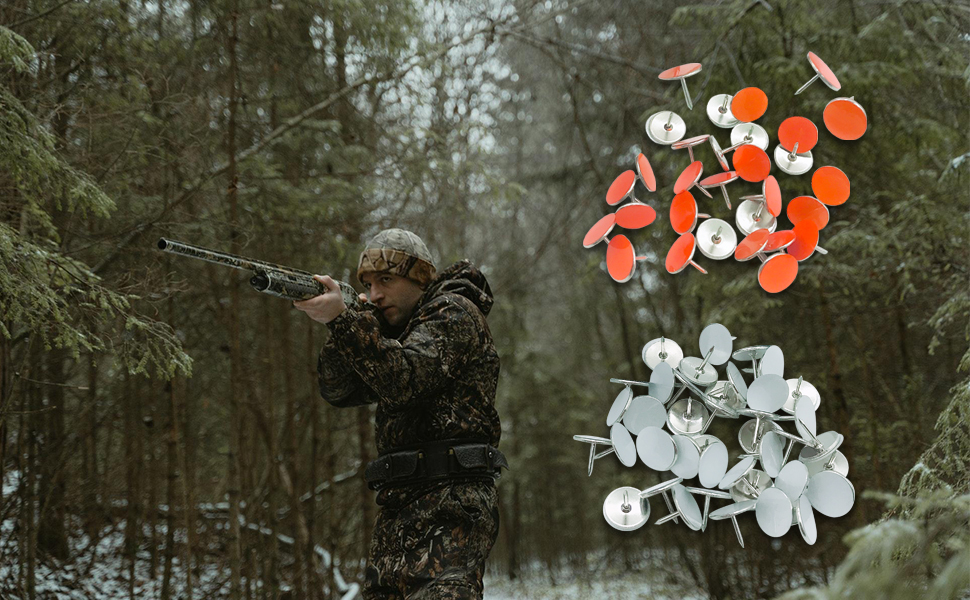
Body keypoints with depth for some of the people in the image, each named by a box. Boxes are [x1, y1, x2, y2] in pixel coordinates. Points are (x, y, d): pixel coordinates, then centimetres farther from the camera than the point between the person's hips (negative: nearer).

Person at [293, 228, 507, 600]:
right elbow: (339, 390, 13)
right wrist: (340, 322, -1)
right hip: (398, 509, 9)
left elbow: (404, 380, -18)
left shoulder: (454, 313, -2)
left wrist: (342, 319, -23)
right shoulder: (395, 329, 24)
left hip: (450, 504, -9)